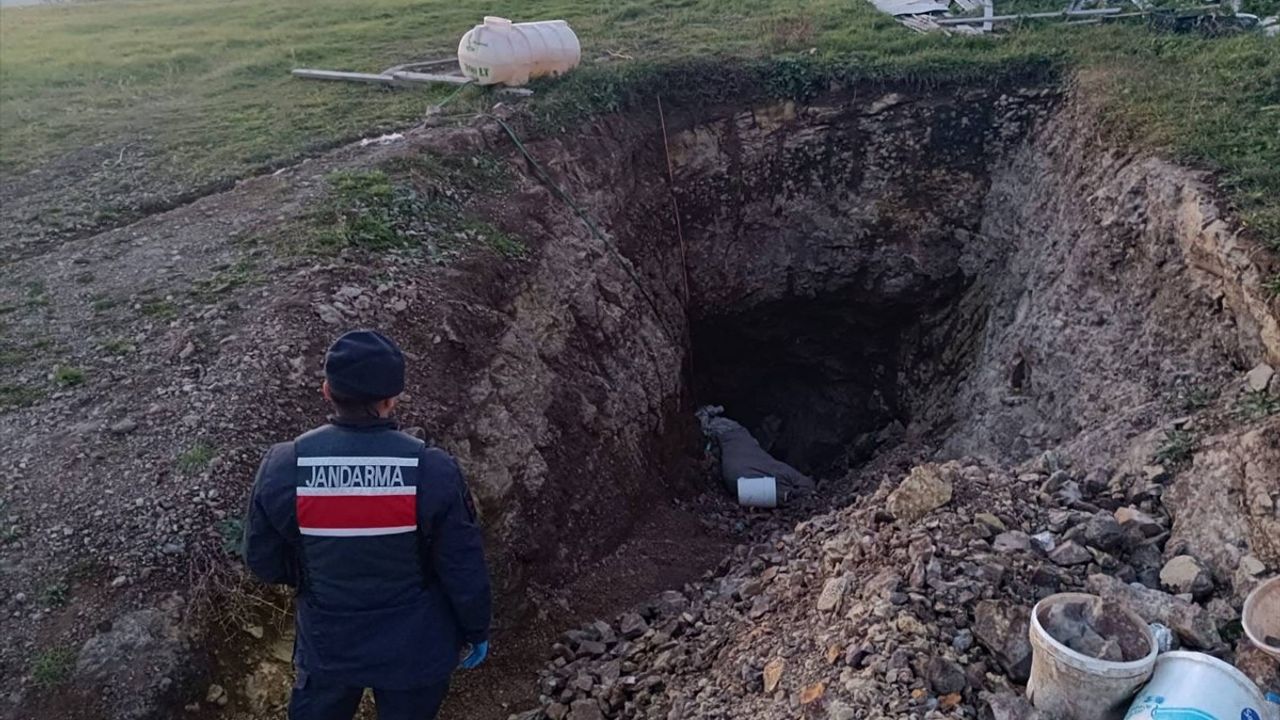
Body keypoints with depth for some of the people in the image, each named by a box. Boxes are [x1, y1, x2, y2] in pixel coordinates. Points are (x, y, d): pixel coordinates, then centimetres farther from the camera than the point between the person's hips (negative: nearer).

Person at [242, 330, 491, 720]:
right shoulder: (432, 472, -26)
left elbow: (264, 563, -4)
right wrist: (475, 631, 4)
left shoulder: (283, 470, -20)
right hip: (415, 651, -1)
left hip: (327, 645, 2)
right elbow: (465, 570, -15)